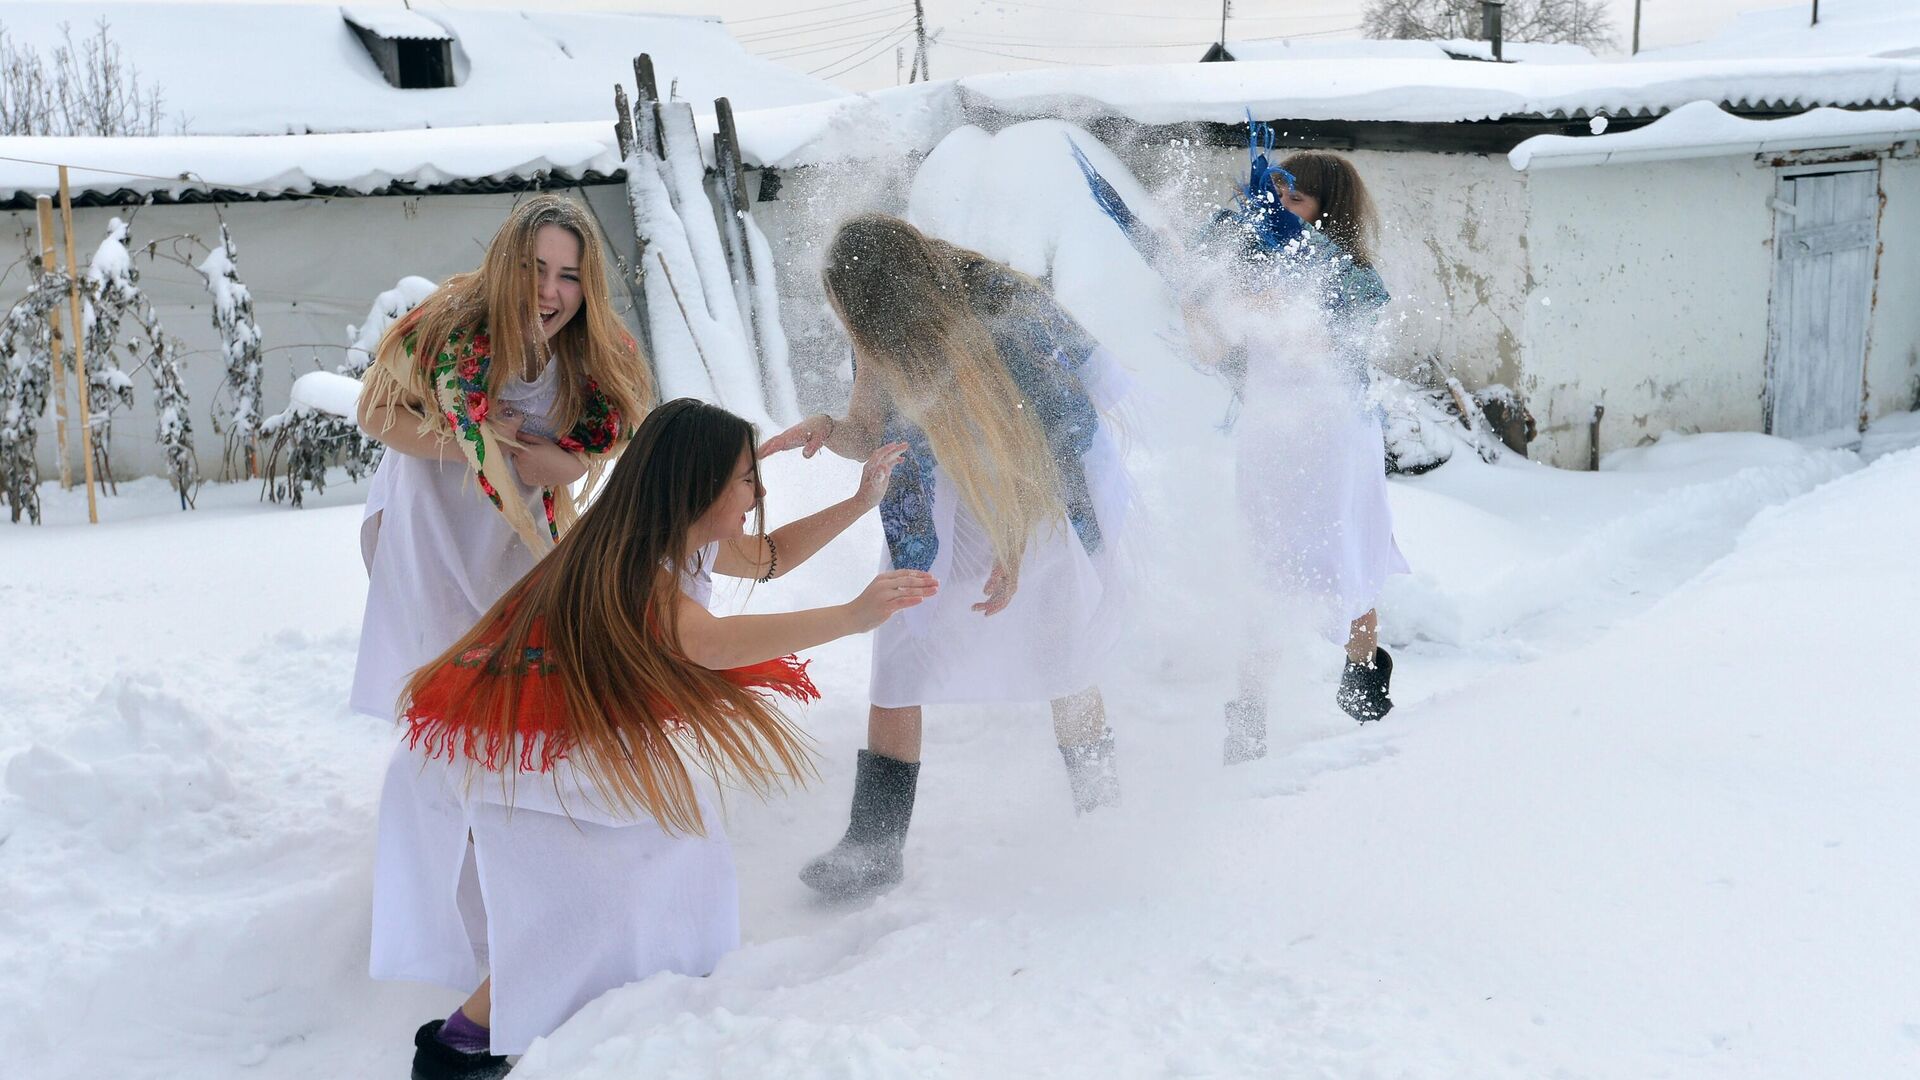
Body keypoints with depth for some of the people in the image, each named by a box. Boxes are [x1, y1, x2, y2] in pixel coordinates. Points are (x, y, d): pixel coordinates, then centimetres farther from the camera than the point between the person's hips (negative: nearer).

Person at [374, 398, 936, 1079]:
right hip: (497, 749, -10)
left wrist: (860, 502, 12)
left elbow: (771, 557, 21)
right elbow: (708, 644, -45)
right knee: (601, 912, -14)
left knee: (665, 867, 7)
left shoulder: (693, 541, 0)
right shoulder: (623, 560, -28)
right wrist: (854, 616, -48)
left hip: (578, 736, 10)